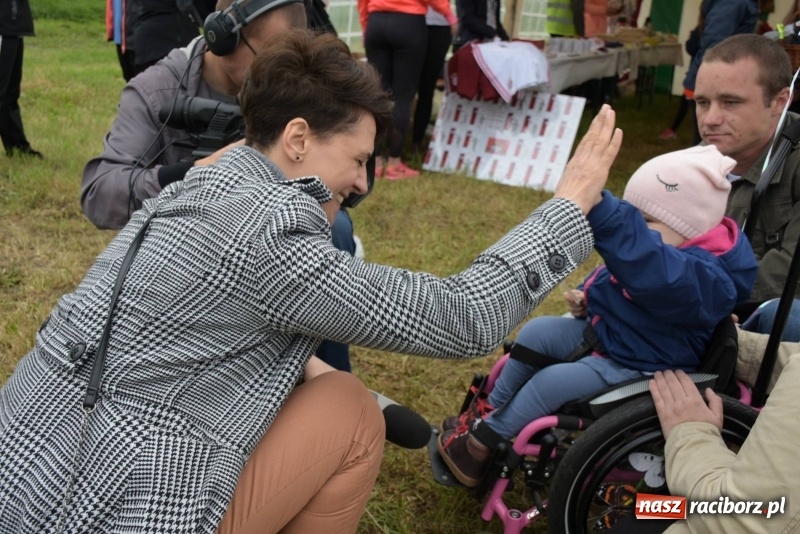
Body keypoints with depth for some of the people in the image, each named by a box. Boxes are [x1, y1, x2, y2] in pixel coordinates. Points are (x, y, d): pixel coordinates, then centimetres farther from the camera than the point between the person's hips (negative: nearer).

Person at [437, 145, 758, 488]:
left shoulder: (703, 278, -31)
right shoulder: (666, 253, 0)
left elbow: (645, 263, -53)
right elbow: (613, 278, 19)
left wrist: (598, 205, -66)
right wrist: (587, 299, -3)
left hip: (635, 367, -9)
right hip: (602, 332, 9)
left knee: (552, 381, -19)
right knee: (537, 332, 0)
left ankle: (481, 444, -2)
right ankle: (489, 411, 9)